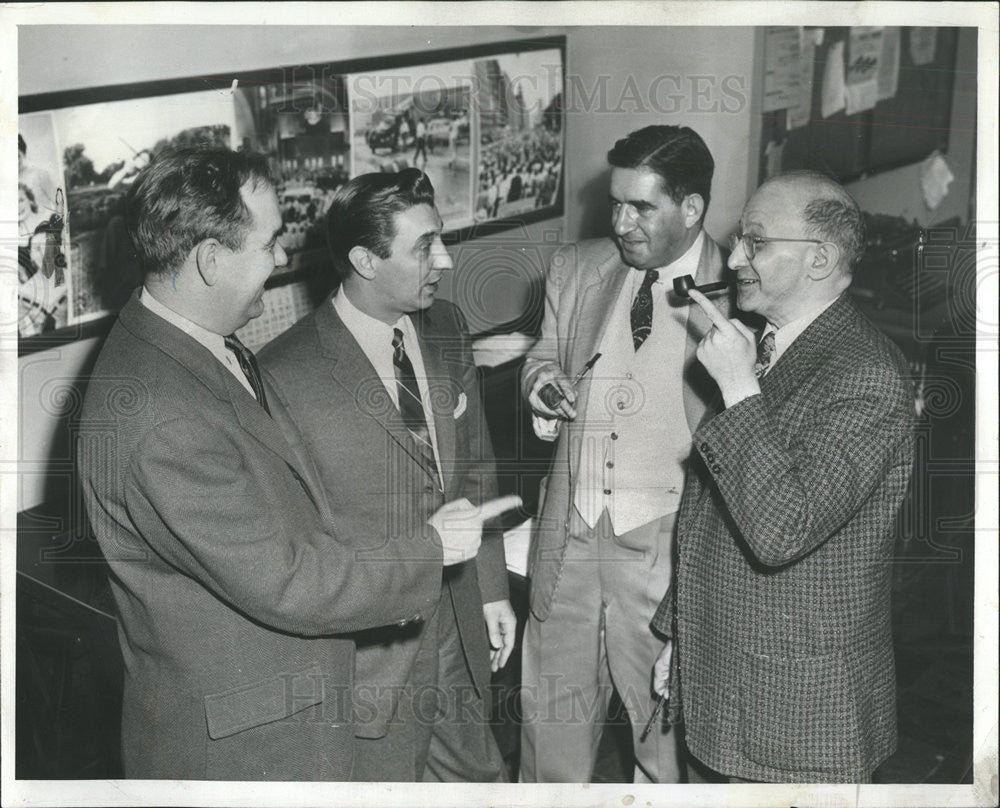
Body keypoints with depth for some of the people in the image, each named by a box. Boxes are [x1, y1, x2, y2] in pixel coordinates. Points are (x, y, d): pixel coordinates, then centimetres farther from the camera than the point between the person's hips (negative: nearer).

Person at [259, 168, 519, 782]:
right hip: (373, 650, -6)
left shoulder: (447, 329, 1)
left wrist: (492, 588, 12)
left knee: (479, 777, 22)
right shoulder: (287, 375, -21)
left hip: (462, 639, 6)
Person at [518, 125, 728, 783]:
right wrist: (542, 379, -1)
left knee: (667, 722, 12)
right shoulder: (576, 268, 4)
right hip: (569, 530, 4)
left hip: (667, 546, -4)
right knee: (550, 712, 18)